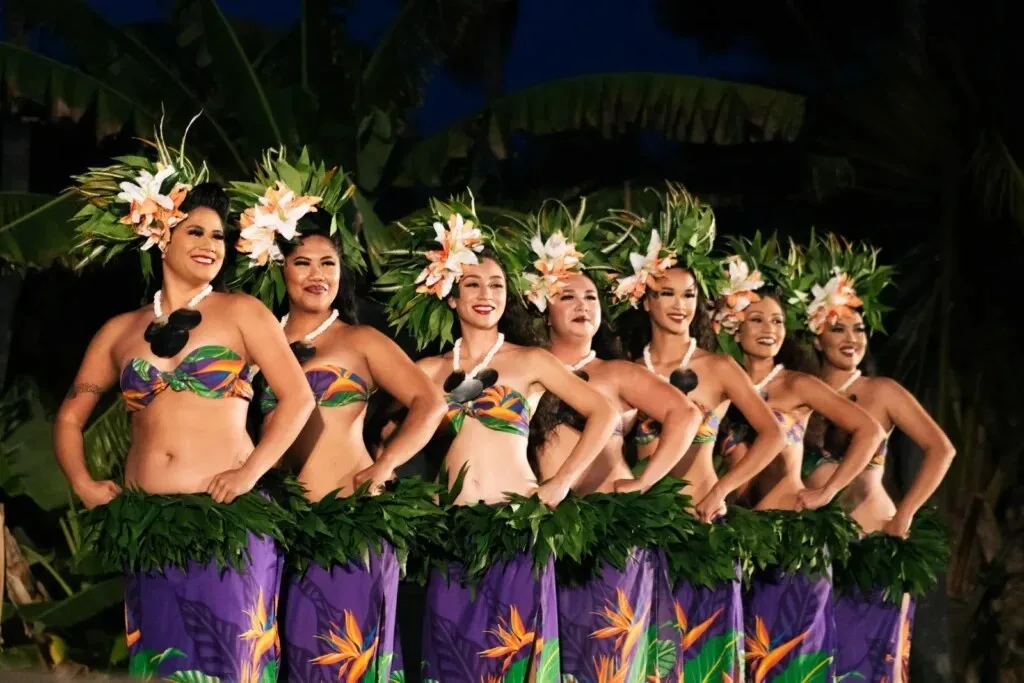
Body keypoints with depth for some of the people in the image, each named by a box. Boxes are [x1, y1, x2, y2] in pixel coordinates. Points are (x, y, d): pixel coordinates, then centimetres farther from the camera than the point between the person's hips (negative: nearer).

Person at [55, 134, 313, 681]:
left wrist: (251, 472, -12)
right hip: (146, 528, 3)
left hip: (228, 523, -3)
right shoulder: (120, 331, 13)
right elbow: (70, 417, 17)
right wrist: (84, 485, 1)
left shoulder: (240, 312, 4)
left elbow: (298, 397, -3)